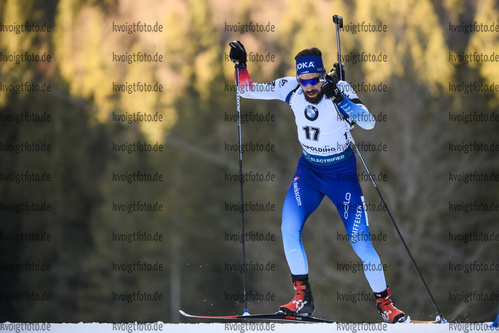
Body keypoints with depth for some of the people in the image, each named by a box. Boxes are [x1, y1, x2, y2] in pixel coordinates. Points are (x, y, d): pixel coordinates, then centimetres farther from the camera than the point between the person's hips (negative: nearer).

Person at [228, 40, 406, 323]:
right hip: (309, 170, 3)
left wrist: (339, 99, -45)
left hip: (342, 173, -3)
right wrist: (241, 64, -19)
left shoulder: (339, 89, -21)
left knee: (360, 242, -6)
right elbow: (248, 90, -2)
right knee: (289, 229, -16)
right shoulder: (291, 89, -11)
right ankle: (303, 298, -3)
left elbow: (369, 122, -33)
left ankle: (385, 303, 11)